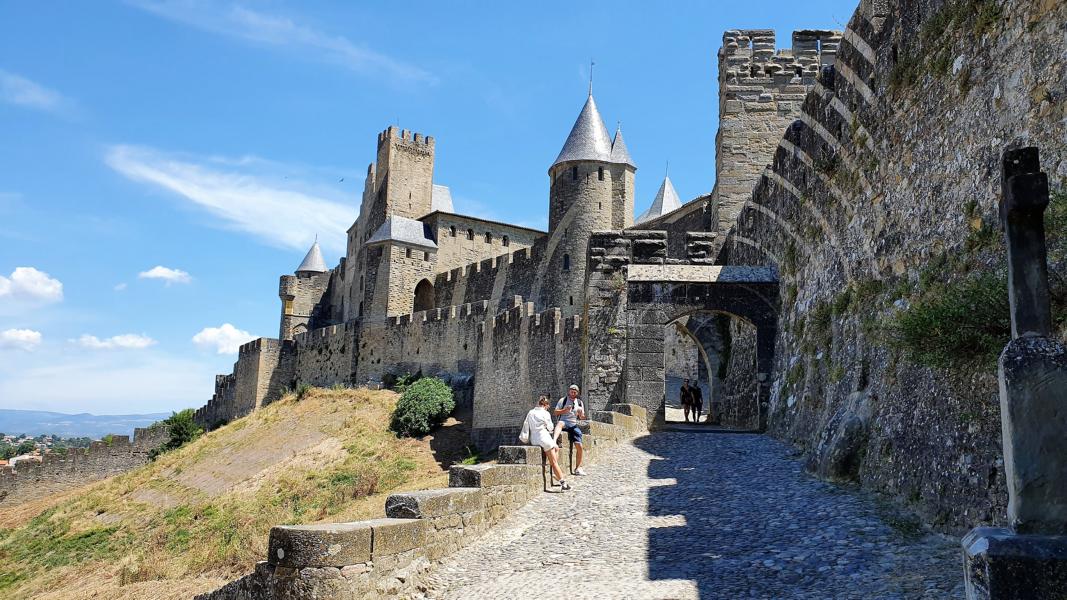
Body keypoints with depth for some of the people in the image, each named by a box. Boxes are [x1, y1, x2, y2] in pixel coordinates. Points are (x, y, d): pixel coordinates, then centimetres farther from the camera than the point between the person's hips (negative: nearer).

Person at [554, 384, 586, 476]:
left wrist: (581, 414, -7)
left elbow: (582, 417, 17)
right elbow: (555, 412, 2)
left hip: (574, 425, 4)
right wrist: (564, 410, -15)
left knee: (579, 446, -9)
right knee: (560, 423, -41)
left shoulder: (579, 402, 16)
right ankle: (553, 441, -65)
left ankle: (578, 468, 4)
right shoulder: (563, 400, 7)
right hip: (564, 422, -3)